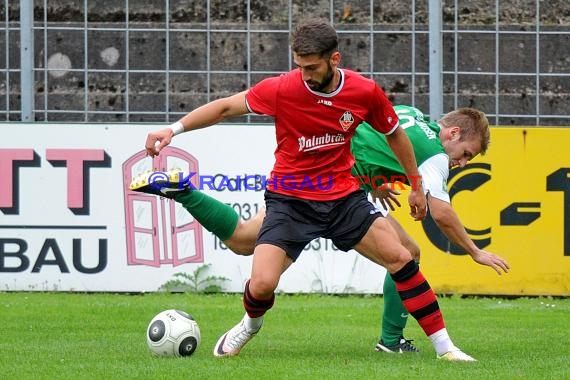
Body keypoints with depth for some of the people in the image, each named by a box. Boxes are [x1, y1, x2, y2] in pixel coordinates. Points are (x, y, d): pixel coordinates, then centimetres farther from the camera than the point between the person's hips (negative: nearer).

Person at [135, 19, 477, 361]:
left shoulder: (365, 92, -10)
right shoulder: (282, 89, -17)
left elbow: (395, 134, 9)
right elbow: (225, 107, -8)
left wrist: (416, 186, 16)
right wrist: (173, 129, -17)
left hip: (344, 196, 2)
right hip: (290, 200, -2)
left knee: (400, 258, -11)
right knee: (262, 285, -17)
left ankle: (444, 346, 0)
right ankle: (251, 324, 21)